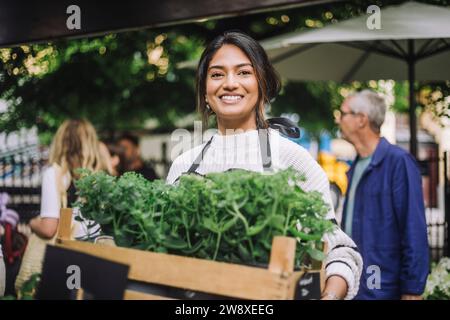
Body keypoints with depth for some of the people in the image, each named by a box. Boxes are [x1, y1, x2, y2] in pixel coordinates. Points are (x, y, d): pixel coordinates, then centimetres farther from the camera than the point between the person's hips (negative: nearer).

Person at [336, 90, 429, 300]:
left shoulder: (398, 162, -12)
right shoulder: (355, 168, 10)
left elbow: (414, 232, -15)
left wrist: (412, 290, -17)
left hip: (382, 289, -7)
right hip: (349, 286, 7)